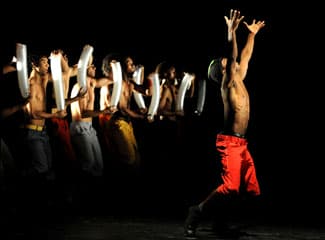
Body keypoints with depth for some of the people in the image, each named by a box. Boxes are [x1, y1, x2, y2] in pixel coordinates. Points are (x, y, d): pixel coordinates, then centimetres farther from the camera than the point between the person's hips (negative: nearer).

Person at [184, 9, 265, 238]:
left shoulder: (239, 81, 16)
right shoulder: (228, 82, -6)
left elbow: (245, 57, 28)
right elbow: (232, 57, -20)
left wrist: (252, 34, 33)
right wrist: (232, 32, -28)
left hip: (241, 143, 9)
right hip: (230, 142, -9)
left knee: (252, 188, 5)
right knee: (230, 186, -18)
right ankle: (197, 211, -9)